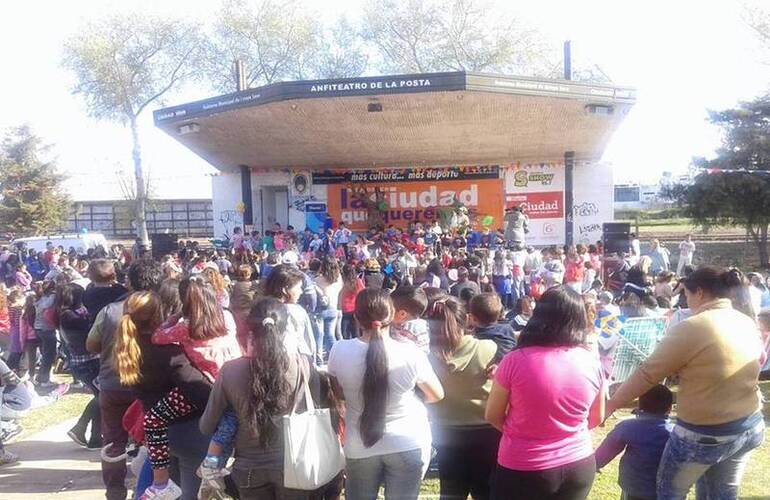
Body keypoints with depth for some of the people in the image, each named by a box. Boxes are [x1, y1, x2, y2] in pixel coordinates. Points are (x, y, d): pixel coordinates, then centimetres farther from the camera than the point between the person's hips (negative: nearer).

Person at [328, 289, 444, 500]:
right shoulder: (411, 354, -19)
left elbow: (338, 393, 2)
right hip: (408, 445, -1)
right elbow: (437, 395, -3)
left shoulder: (339, 351, -16)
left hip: (360, 447, 1)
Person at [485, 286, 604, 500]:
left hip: (522, 470, -3)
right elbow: (596, 419, 7)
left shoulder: (515, 360, -18)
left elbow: (493, 416, -4)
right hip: (578, 467, 3)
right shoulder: (591, 361, -8)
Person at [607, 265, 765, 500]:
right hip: (751, 426, 7)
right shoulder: (748, 323, 1)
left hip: (704, 434, -7)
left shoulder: (691, 328, -22)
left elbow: (646, 374, -18)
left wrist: (610, 405, -8)